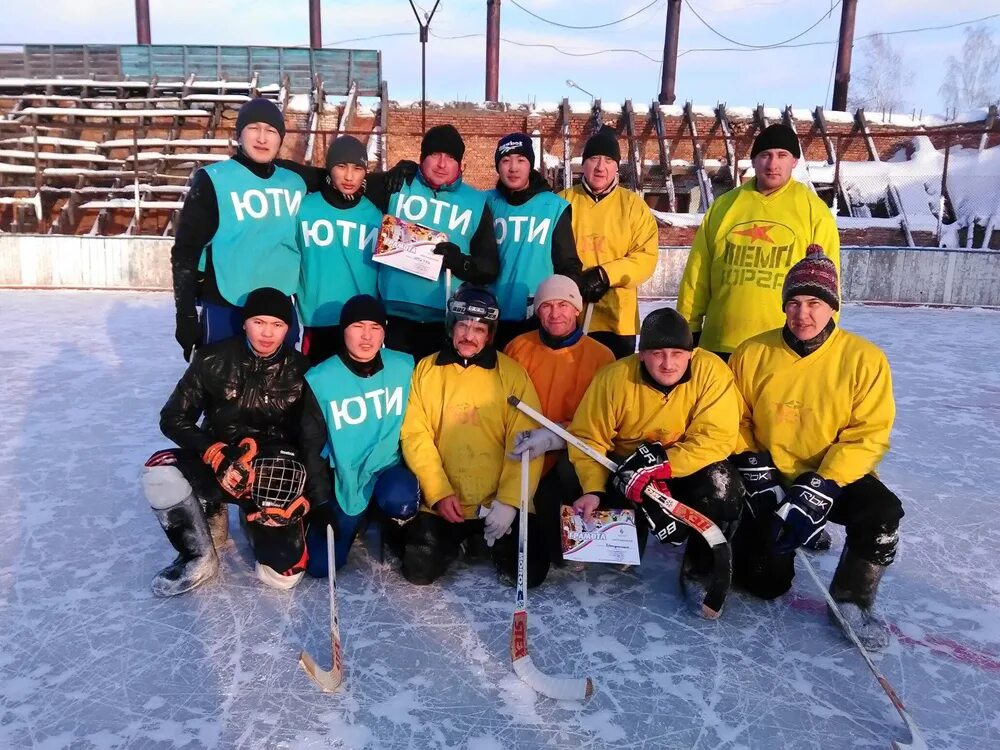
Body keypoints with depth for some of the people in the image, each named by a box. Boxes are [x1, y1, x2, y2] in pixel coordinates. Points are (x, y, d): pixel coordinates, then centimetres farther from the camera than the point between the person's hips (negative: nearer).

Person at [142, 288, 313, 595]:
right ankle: (199, 558, -7)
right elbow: (173, 419, -6)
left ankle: (256, 517, 19)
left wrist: (302, 491, -13)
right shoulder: (214, 360, -10)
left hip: (272, 475, 0)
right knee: (160, 473, -31)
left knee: (284, 573, -15)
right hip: (217, 465, 1)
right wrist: (216, 454, -21)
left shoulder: (300, 371, -7)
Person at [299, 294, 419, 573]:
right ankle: (356, 520, 28)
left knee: (400, 501, -35)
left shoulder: (404, 367, -11)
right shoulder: (320, 380, -13)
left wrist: (416, 471, 0)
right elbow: (312, 446, -4)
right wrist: (321, 502, -3)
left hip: (388, 466, 0)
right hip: (344, 477, 1)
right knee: (320, 565, -3)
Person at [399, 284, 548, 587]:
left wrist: (509, 501, -13)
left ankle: (484, 540, 20)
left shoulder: (511, 373, -1)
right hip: (441, 502, 1)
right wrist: (439, 493, -11)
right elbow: (415, 436, -2)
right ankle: (455, 541, 20)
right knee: (419, 571, -13)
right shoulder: (425, 369, 4)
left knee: (529, 572, -12)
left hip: (500, 503, 0)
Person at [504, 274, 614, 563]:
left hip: (569, 455, -1)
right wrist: (516, 436, -10)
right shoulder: (519, 347, 8)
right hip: (522, 454, 1)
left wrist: (555, 437, -20)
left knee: (571, 472, -31)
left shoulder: (600, 356, 1)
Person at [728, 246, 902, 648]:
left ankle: (851, 602, -4)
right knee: (765, 582, -7)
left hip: (834, 479, 0)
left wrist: (821, 488, -23)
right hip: (770, 480, 0)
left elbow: (866, 437, -13)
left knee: (881, 513, -30)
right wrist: (754, 467, -13)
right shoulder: (752, 354, -8)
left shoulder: (865, 359, -11)